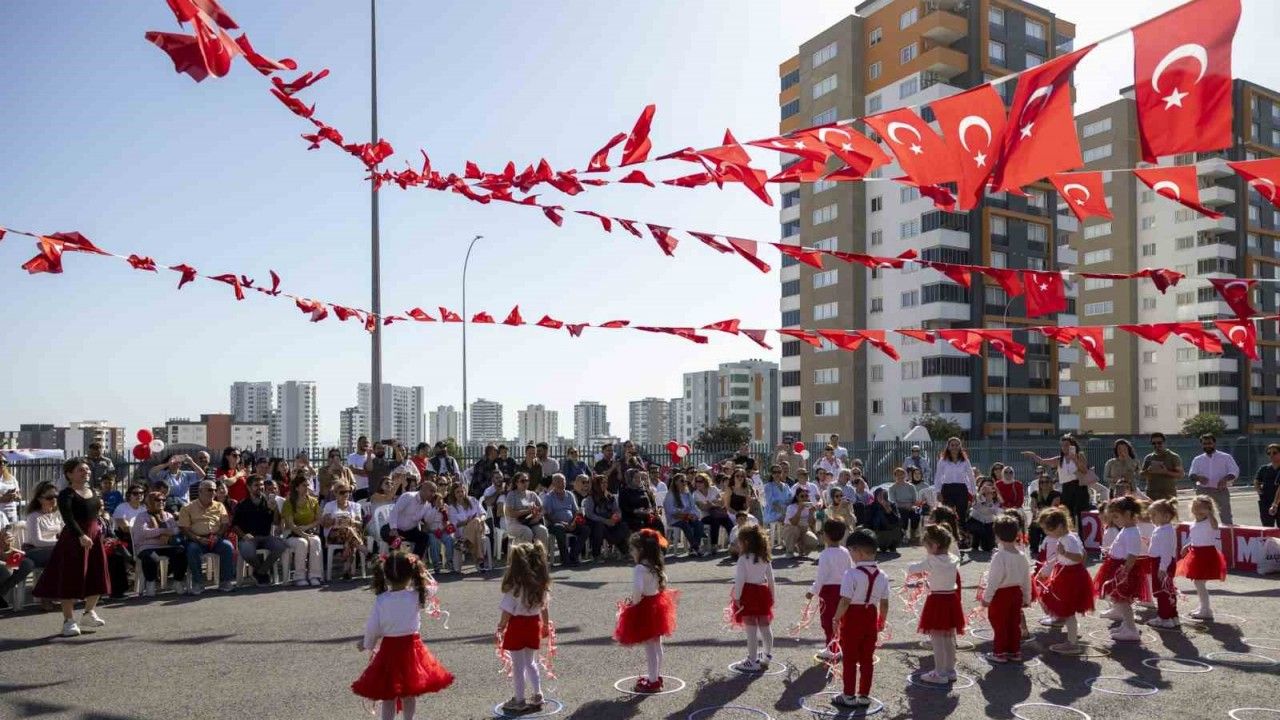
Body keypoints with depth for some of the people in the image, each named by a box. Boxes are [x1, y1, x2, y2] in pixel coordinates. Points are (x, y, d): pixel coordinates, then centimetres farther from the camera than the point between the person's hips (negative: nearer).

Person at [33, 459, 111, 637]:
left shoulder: (94, 492, 11)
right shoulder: (66, 495, -12)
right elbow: (68, 518, -27)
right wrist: (81, 536, -38)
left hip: (95, 537, 7)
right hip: (74, 539, -7)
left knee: (97, 578, 12)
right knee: (71, 579, -3)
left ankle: (89, 612, 29)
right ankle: (68, 620, 6)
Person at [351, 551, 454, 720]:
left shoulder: (381, 600, -14)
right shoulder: (416, 597, -13)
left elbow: (372, 628, -6)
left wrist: (368, 644, 12)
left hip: (389, 649, -1)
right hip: (411, 647, 1)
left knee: (388, 696, 11)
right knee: (409, 694, 16)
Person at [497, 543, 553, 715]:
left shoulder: (514, 585, -22)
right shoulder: (541, 583, -4)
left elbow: (508, 610, -16)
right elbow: (545, 606, 5)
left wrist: (501, 626, -3)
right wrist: (546, 624, 18)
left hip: (517, 625, -5)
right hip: (534, 623, 6)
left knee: (518, 665, 9)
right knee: (531, 663, 21)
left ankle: (520, 701, 19)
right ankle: (537, 697, 26)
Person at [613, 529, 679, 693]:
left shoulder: (640, 569, -24)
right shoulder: (658, 567, 3)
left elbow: (637, 589, -36)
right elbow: (664, 583, 13)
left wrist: (633, 602, -18)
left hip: (644, 608, -9)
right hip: (657, 604, 9)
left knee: (650, 648, 1)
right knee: (657, 645, 19)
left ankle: (653, 682, 9)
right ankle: (657, 676, 33)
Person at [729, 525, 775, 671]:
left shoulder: (743, 559, -14)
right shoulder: (765, 558, 6)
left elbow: (740, 579, -17)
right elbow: (771, 578, 10)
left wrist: (737, 597, -12)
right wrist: (772, 595, 19)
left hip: (749, 594, -7)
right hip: (762, 592, 7)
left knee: (751, 629, -1)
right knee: (765, 626, 17)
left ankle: (753, 661, 4)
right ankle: (768, 655, 32)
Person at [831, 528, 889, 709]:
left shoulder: (851, 574, -20)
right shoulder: (882, 576, -1)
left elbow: (845, 601, -22)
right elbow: (884, 603, 4)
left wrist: (836, 618, -10)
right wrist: (882, 620, 18)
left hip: (852, 619, -5)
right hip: (871, 618, 5)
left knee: (849, 659, 7)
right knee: (867, 659, 14)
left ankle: (848, 695, 15)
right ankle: (864, 695, 21)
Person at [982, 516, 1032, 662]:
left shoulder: (999, 557, -22)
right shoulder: (1022, 556, -2)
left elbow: (993, 580, -19)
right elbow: (1027, 579, 6)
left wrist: (986, 598, -9)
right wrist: (1027, 598, 18)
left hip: (1001, 594, -6)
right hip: (1016, 592, 6)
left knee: (999, 625, 6)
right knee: (1015, 624, 16)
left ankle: (1000, 653, 15)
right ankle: (1015, 652, 25)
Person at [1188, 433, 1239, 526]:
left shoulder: (1226, 457, 7)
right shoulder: (1197, 459, 11)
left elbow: (1234, 471, -1)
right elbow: (1192, 474, 2)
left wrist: (1225, 479, -21)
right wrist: (1198, 477, -22)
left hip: (1221, 490, -2)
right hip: (1203, 490, 2)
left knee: (1226, 514, -6)